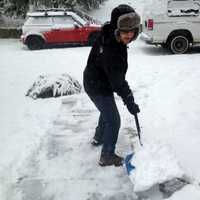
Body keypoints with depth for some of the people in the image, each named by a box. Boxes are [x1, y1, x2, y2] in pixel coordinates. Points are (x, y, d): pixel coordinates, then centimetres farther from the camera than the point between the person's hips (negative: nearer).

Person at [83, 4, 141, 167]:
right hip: (98, 88, -10)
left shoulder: (108, 35, -7)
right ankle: (107, 157, 14)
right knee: (113, 120, 0)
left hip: (94, 81, 10)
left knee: (107, 112, 29)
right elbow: (118, 80, -31)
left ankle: (98, 138, 51)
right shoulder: (112, 50, -35)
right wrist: (130, 102, -24)